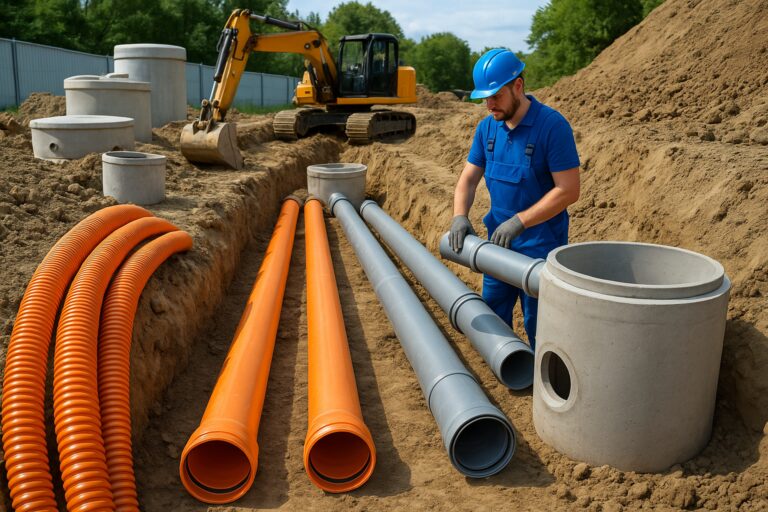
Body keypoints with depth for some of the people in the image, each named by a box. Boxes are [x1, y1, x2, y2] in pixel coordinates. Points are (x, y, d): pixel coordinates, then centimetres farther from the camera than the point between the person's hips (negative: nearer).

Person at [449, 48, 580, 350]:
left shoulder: (552, 125, -18)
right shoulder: (487, 127, 2)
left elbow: (568, 191, -20)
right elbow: (469, 178, 6)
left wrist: (519, 221, -25)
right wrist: (460, 216, -13)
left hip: (540, 246, -7)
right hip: (499, 240, 7)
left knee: (538, 326, 4)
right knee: (492, 319, 18)